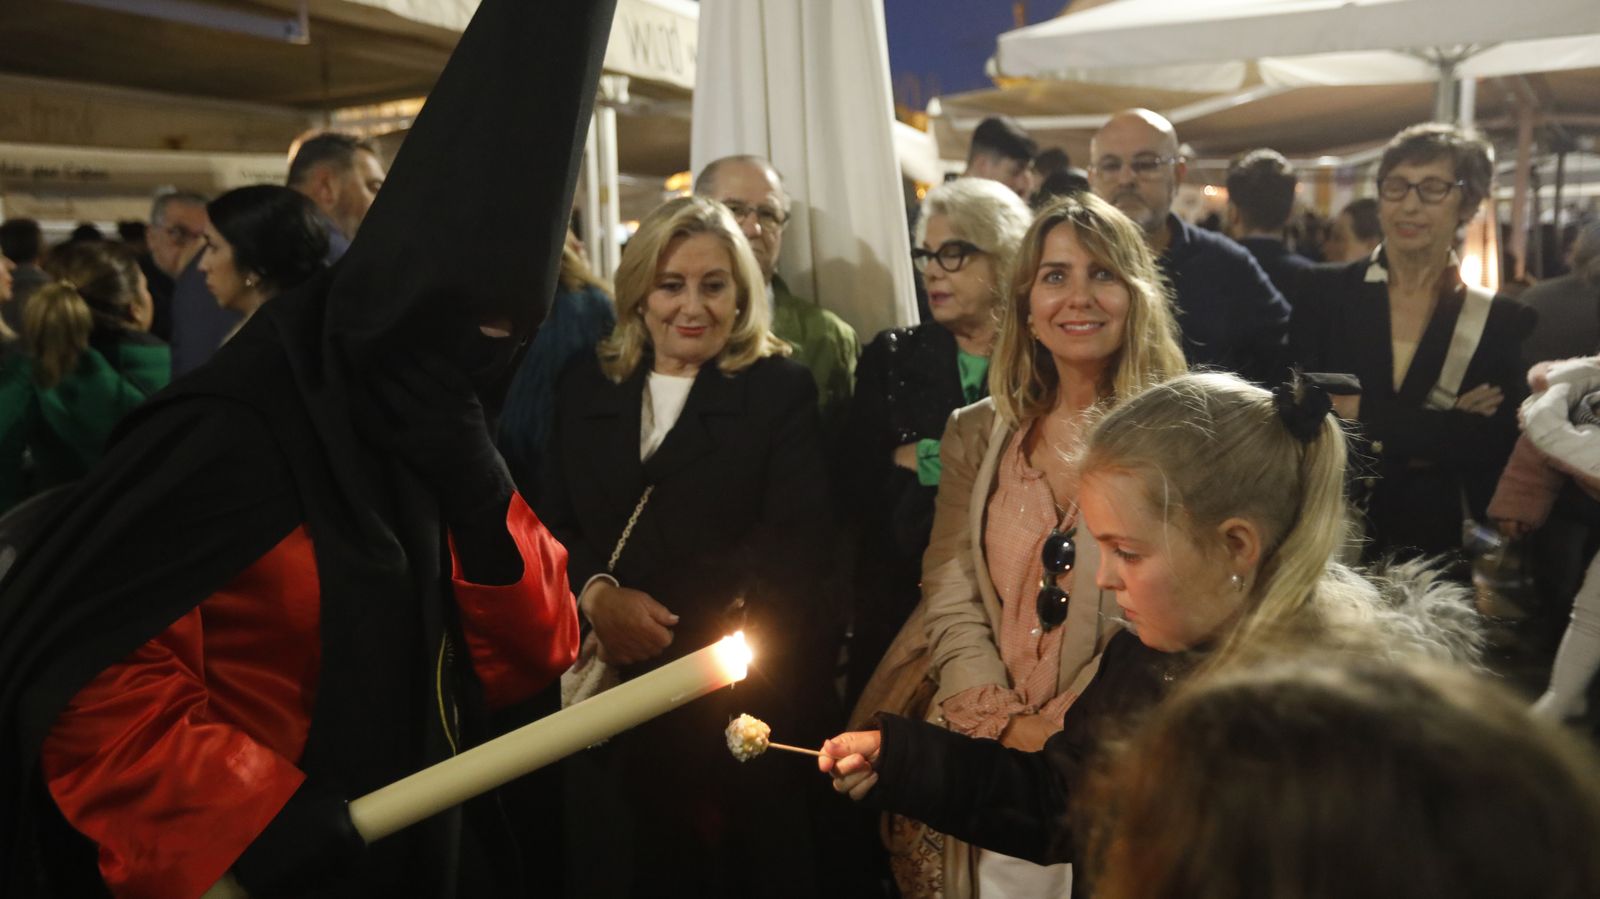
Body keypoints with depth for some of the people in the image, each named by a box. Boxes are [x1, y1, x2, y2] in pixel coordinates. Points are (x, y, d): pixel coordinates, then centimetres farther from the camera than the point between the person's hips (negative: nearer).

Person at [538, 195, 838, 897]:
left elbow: (793, 544, -11)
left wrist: (666, 631, -19)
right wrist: (597, 595, -16)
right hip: (606, 680, 3)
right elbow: (549, 522, 5)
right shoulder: (585, 384, 11)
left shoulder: (781, 390, -1)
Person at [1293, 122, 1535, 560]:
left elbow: (1498, 445, -11)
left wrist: (1370, 423, -17)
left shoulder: (1502, 321, -1)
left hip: (1441, 544, 0)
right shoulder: (1324, 291, -2)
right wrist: (1446, 431, -15)